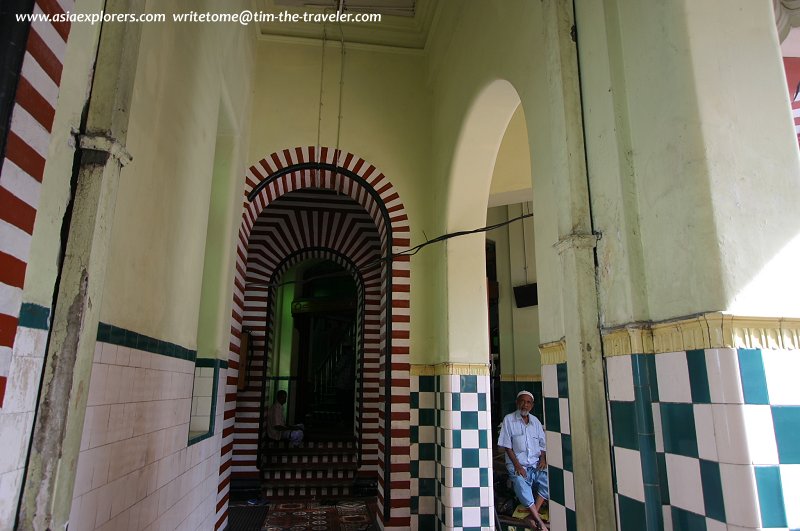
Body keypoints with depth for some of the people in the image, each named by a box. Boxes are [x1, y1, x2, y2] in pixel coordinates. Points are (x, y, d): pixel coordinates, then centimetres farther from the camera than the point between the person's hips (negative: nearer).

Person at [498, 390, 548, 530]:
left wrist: (543, 458, -3)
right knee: (521, 484, -30)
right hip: (518, 464, -4)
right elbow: (507, 445, -5)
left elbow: (542, 443, 16)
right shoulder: (509, 419, 0)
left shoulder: (535, 421, 14)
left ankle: (533, 516, -17)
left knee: (548, 480, -23)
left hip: (536, 463, 4)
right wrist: (517, 464, -13)